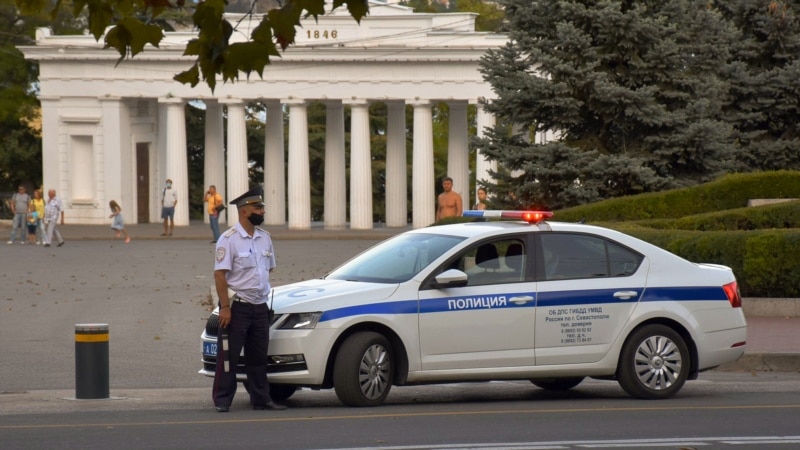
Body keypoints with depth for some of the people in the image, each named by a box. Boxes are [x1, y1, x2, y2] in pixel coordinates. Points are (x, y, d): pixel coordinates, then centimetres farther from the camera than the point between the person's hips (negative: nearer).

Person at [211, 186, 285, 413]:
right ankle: (222, 400, 0)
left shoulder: (264, 238, 10)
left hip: (260, 307, 7)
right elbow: (220, 274, -15)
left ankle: (261, 399, 18)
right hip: (237, 306, -7)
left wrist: (264, 297, 15)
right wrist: (225, 307, -20)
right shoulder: (229, 239, -11)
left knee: (258, 356, 12)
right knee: (228, 356, -3)